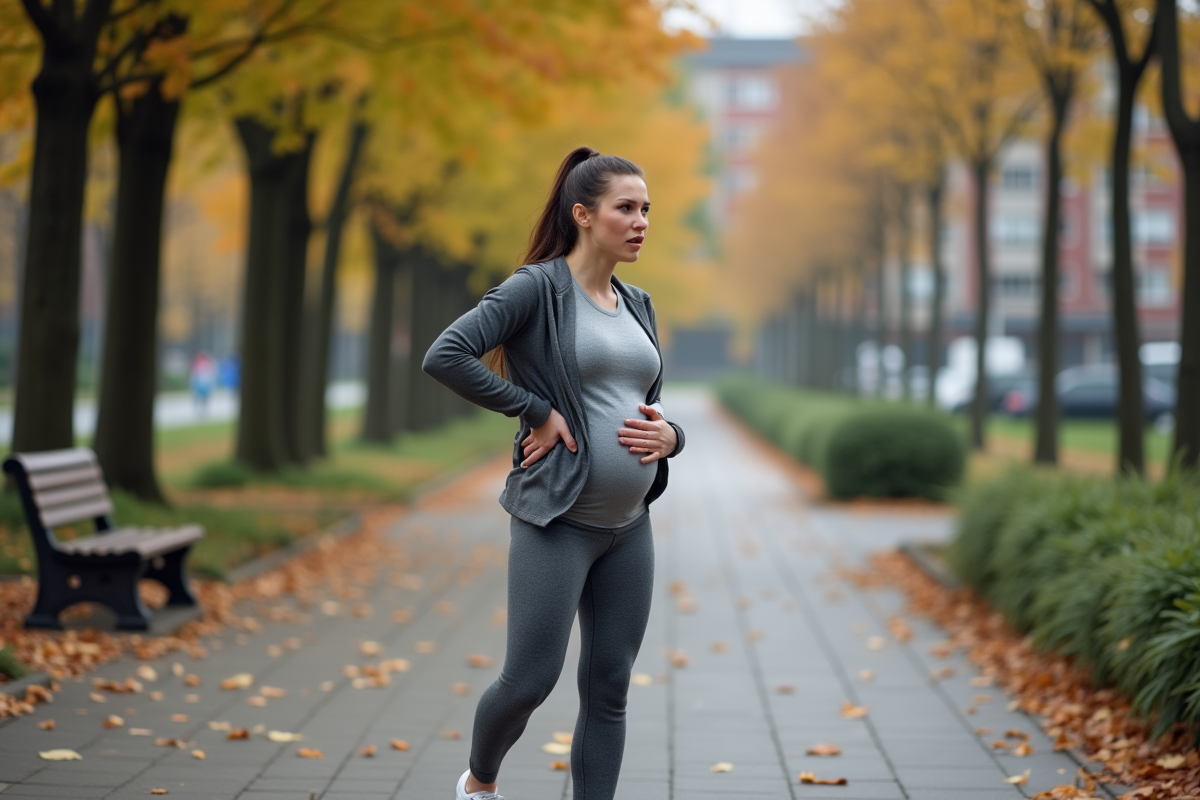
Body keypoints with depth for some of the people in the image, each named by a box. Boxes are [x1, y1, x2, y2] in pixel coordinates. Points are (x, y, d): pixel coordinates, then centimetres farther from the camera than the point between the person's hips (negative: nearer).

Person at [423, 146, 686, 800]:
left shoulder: (638, 306, 14)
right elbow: (445, 357, -19)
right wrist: (538, 412, -15)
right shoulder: (537, 287, -8)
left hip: (629, 525, 7)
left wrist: (667, 435, -2)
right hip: (556, 520, -7)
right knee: (529, 681, -4)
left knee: (608, 689, 7)